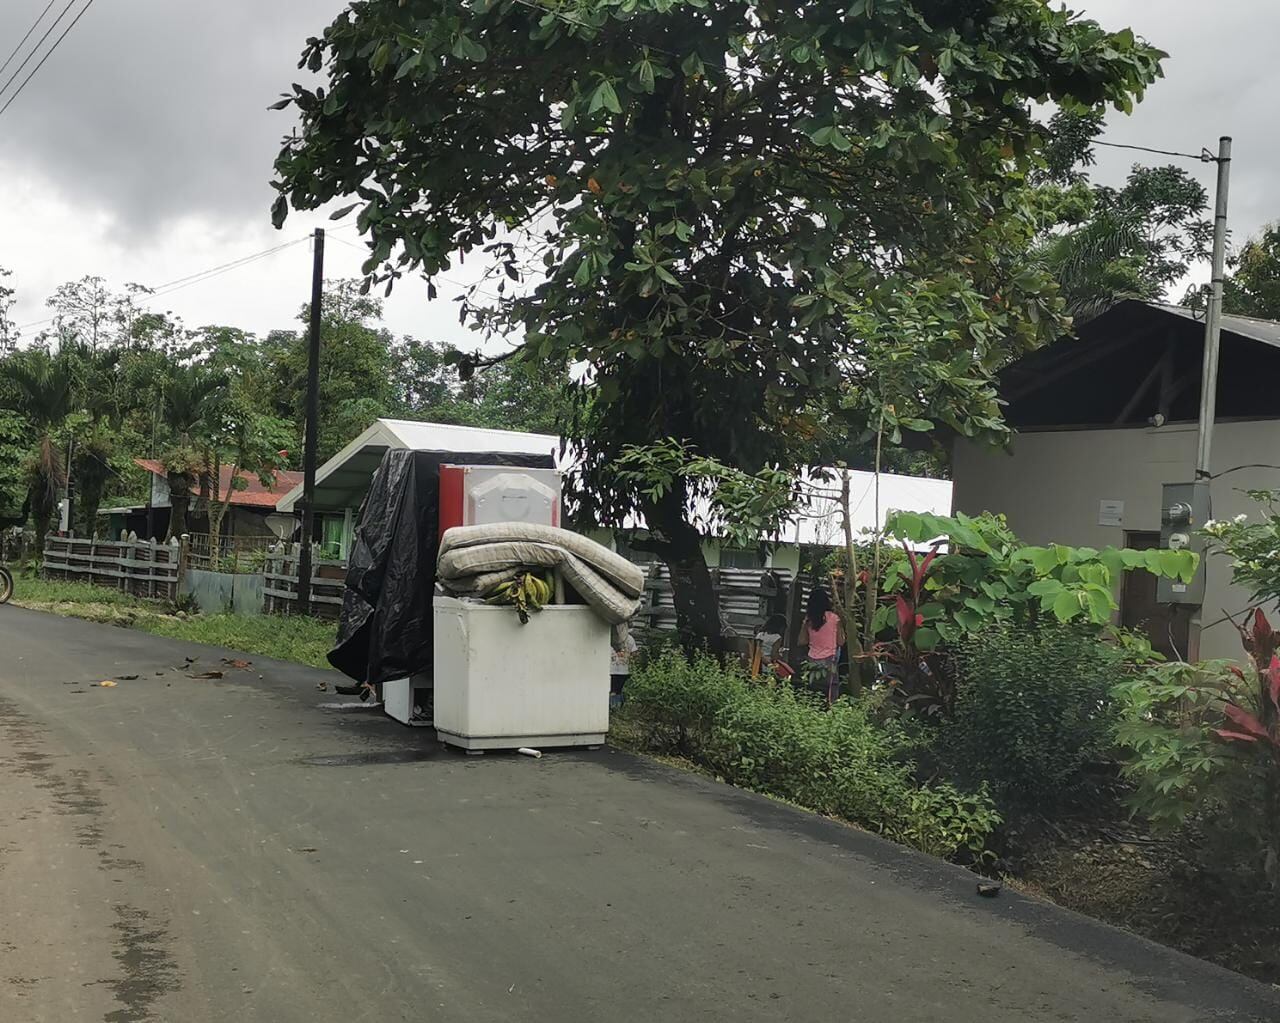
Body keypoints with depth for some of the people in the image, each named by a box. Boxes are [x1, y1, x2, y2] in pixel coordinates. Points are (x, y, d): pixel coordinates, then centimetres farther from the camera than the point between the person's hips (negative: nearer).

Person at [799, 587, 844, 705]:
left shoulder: (808, 619, 2)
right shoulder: (834, 618, -6)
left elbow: (802, 641, 10)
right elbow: (840, 642, -2)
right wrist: (841, 627, 13)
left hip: (812, 662, 3)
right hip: (829, 660, -3)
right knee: (830, 698, -2)